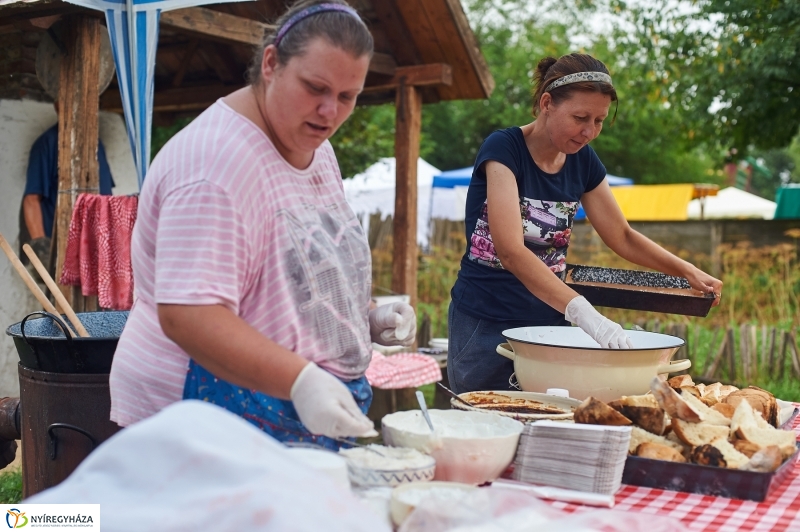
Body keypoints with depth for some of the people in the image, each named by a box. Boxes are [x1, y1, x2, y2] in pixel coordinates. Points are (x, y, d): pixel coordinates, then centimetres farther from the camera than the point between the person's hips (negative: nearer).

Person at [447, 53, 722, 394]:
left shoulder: (583, 161, 3)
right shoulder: (503, 149, -16)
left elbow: (622, 237, 14)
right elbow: (510, 250, -28)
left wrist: (686, 271, -1)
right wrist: (582, 311, -38)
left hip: (550, 323, 5)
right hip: (486, 326, -5)